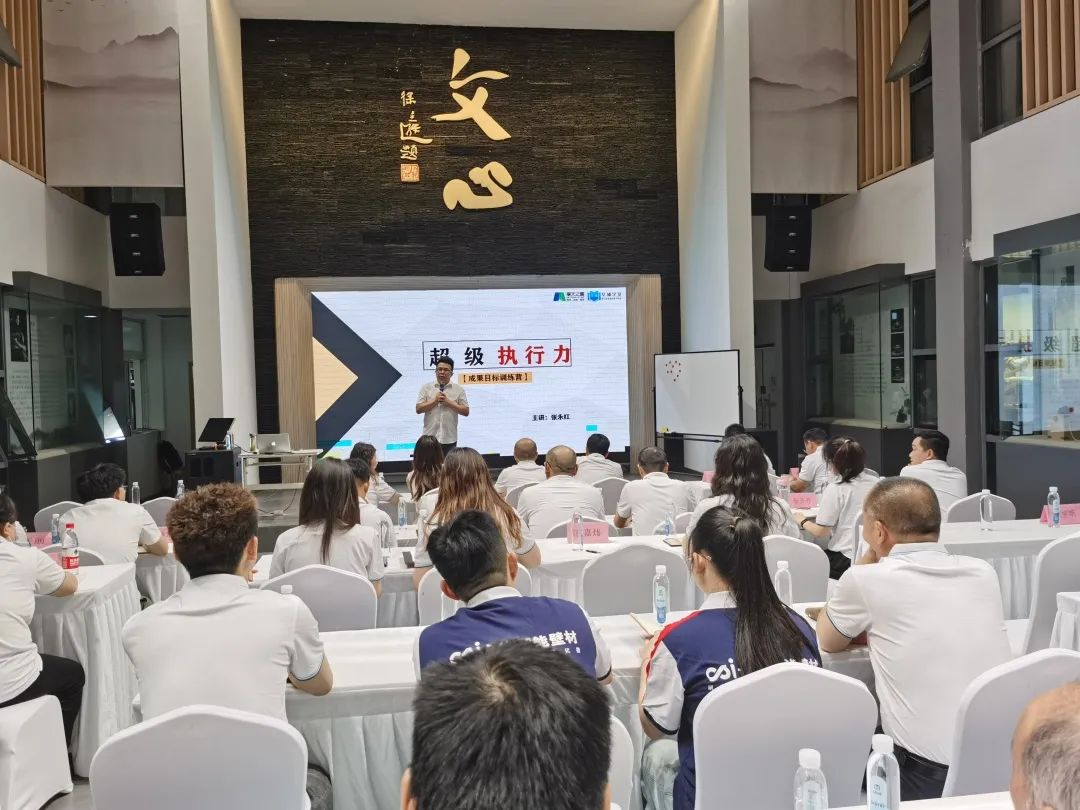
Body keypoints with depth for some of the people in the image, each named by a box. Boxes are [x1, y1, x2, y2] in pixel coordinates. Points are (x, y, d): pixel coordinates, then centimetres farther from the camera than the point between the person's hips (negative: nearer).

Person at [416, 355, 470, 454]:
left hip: (450, 439, 0)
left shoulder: (459, 390, 6)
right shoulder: (426, 387, 7)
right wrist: (435, 401, -10)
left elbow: (466, 411, 0)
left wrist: (449, 402, -9)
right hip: (430, 438, 0)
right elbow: (418, 409, 1)